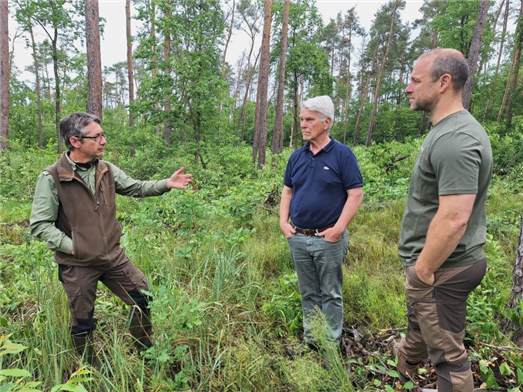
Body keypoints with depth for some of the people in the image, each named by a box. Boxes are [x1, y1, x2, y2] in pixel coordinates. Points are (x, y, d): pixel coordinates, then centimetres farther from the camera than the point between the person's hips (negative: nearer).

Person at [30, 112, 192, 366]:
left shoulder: (107, 170, 1)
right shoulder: (51, 178, -15)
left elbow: (136, 188, 9)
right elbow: (39, 225, -13)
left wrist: (166, 184, -5)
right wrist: (72, 247, -17)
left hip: (114, 257, 5)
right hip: (77, 265, -4)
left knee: (144, 299, 11)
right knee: (83, 323, 13)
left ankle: (146, 352, 36)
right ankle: (91, 370, 40)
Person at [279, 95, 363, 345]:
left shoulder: (342, 155, -8)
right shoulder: (297, 156, 7)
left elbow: (356, 194, -10)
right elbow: (287, 191, 14)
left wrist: (339, 228, -16)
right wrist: (283, 222, 3)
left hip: (328, 239, -5)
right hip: (298, 238, 5)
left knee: (330, 294, 9)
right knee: (308, 293, 17)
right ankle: (310, 339, 32)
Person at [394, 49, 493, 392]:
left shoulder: (454, 140, -25)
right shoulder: (451, 129, 8)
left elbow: (454, 218, -31)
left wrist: (423, 270, -19)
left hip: (443, 268, -10)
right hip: (455, 260, 10)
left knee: (448, 354, 7)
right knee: (419, 319, 33)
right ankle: (407, 362, 60)